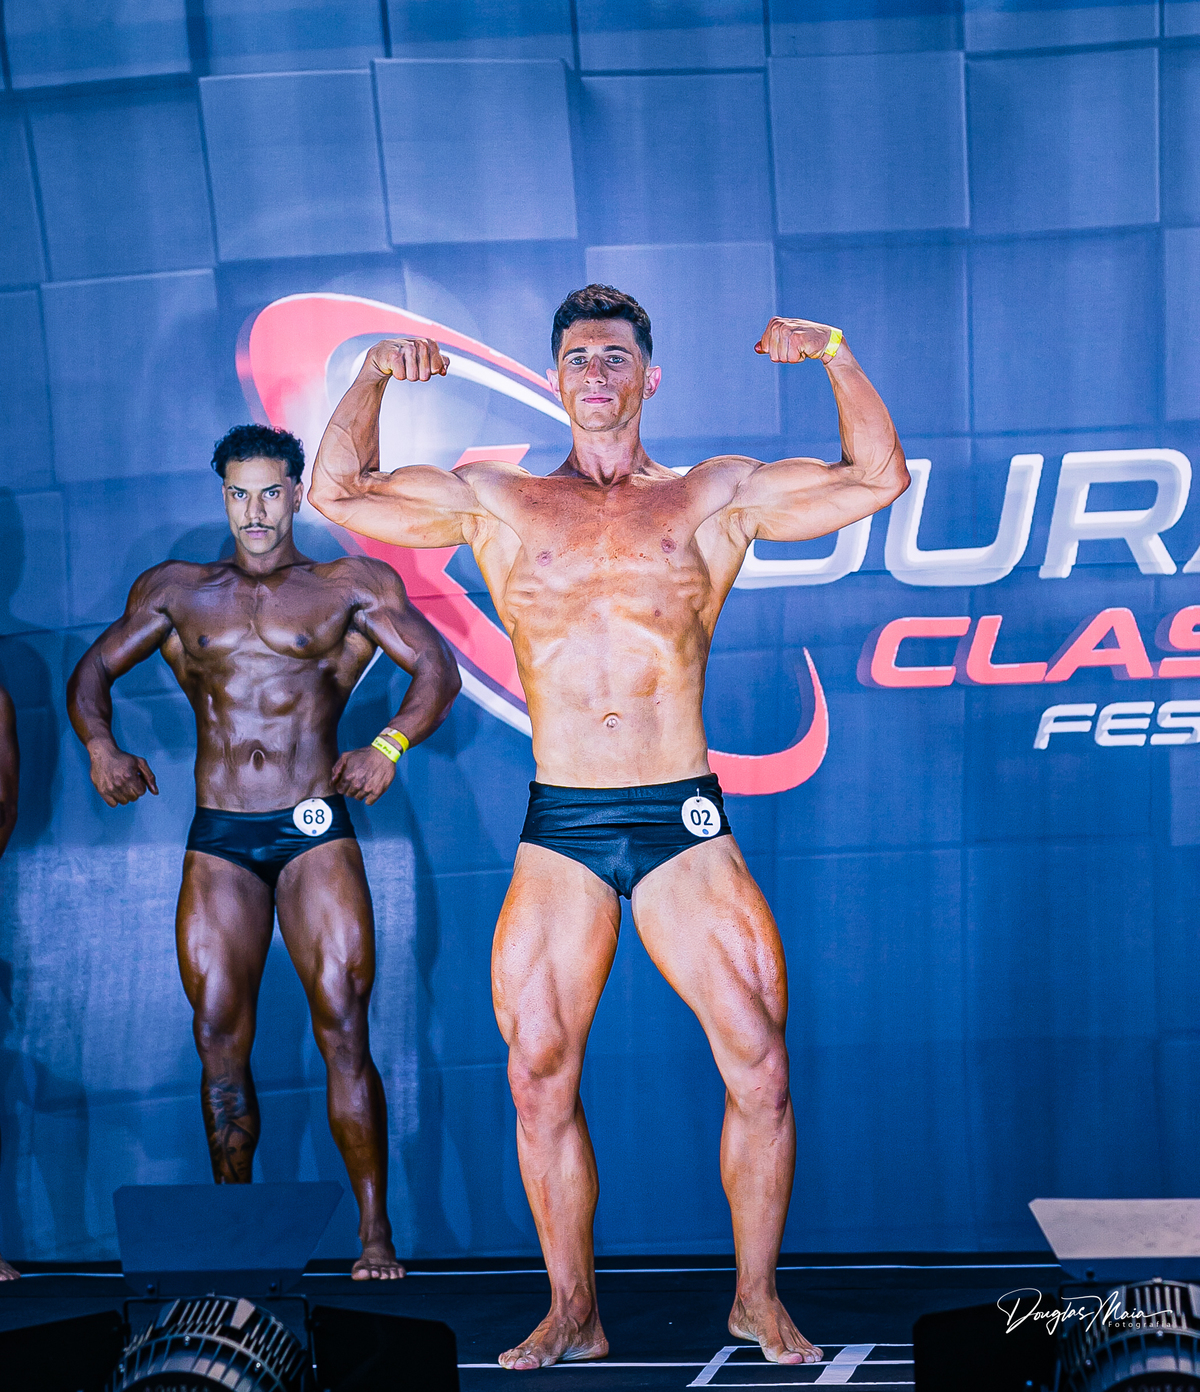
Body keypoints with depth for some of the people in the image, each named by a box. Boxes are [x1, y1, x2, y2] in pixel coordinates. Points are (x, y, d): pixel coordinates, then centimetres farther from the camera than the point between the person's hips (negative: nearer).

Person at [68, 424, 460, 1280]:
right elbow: (94, 671, 19)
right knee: (219, 1039, 2)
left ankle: (377, 1236, -2)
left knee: (342, 1030, -7)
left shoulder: (348, 586, 9)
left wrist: (389, 745, -16)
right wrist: (101, 745, -3)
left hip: (315, 831, -2)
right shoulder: (177, 591, 17)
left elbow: (437, 669, 2)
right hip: (217, 839, 3)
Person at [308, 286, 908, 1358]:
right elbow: (336, 492, 11)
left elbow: (879, 478, 7)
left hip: (685, 826, -1)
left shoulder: (718, 498, 8)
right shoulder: (494, 502, 10)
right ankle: (573, 1315, 18)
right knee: (539, 1080, 2)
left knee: (761, 1070, -2)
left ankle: (757, 1298, 16)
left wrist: (835, 355, -2)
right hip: (559, 834, 1)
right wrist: (374, 377, 2)